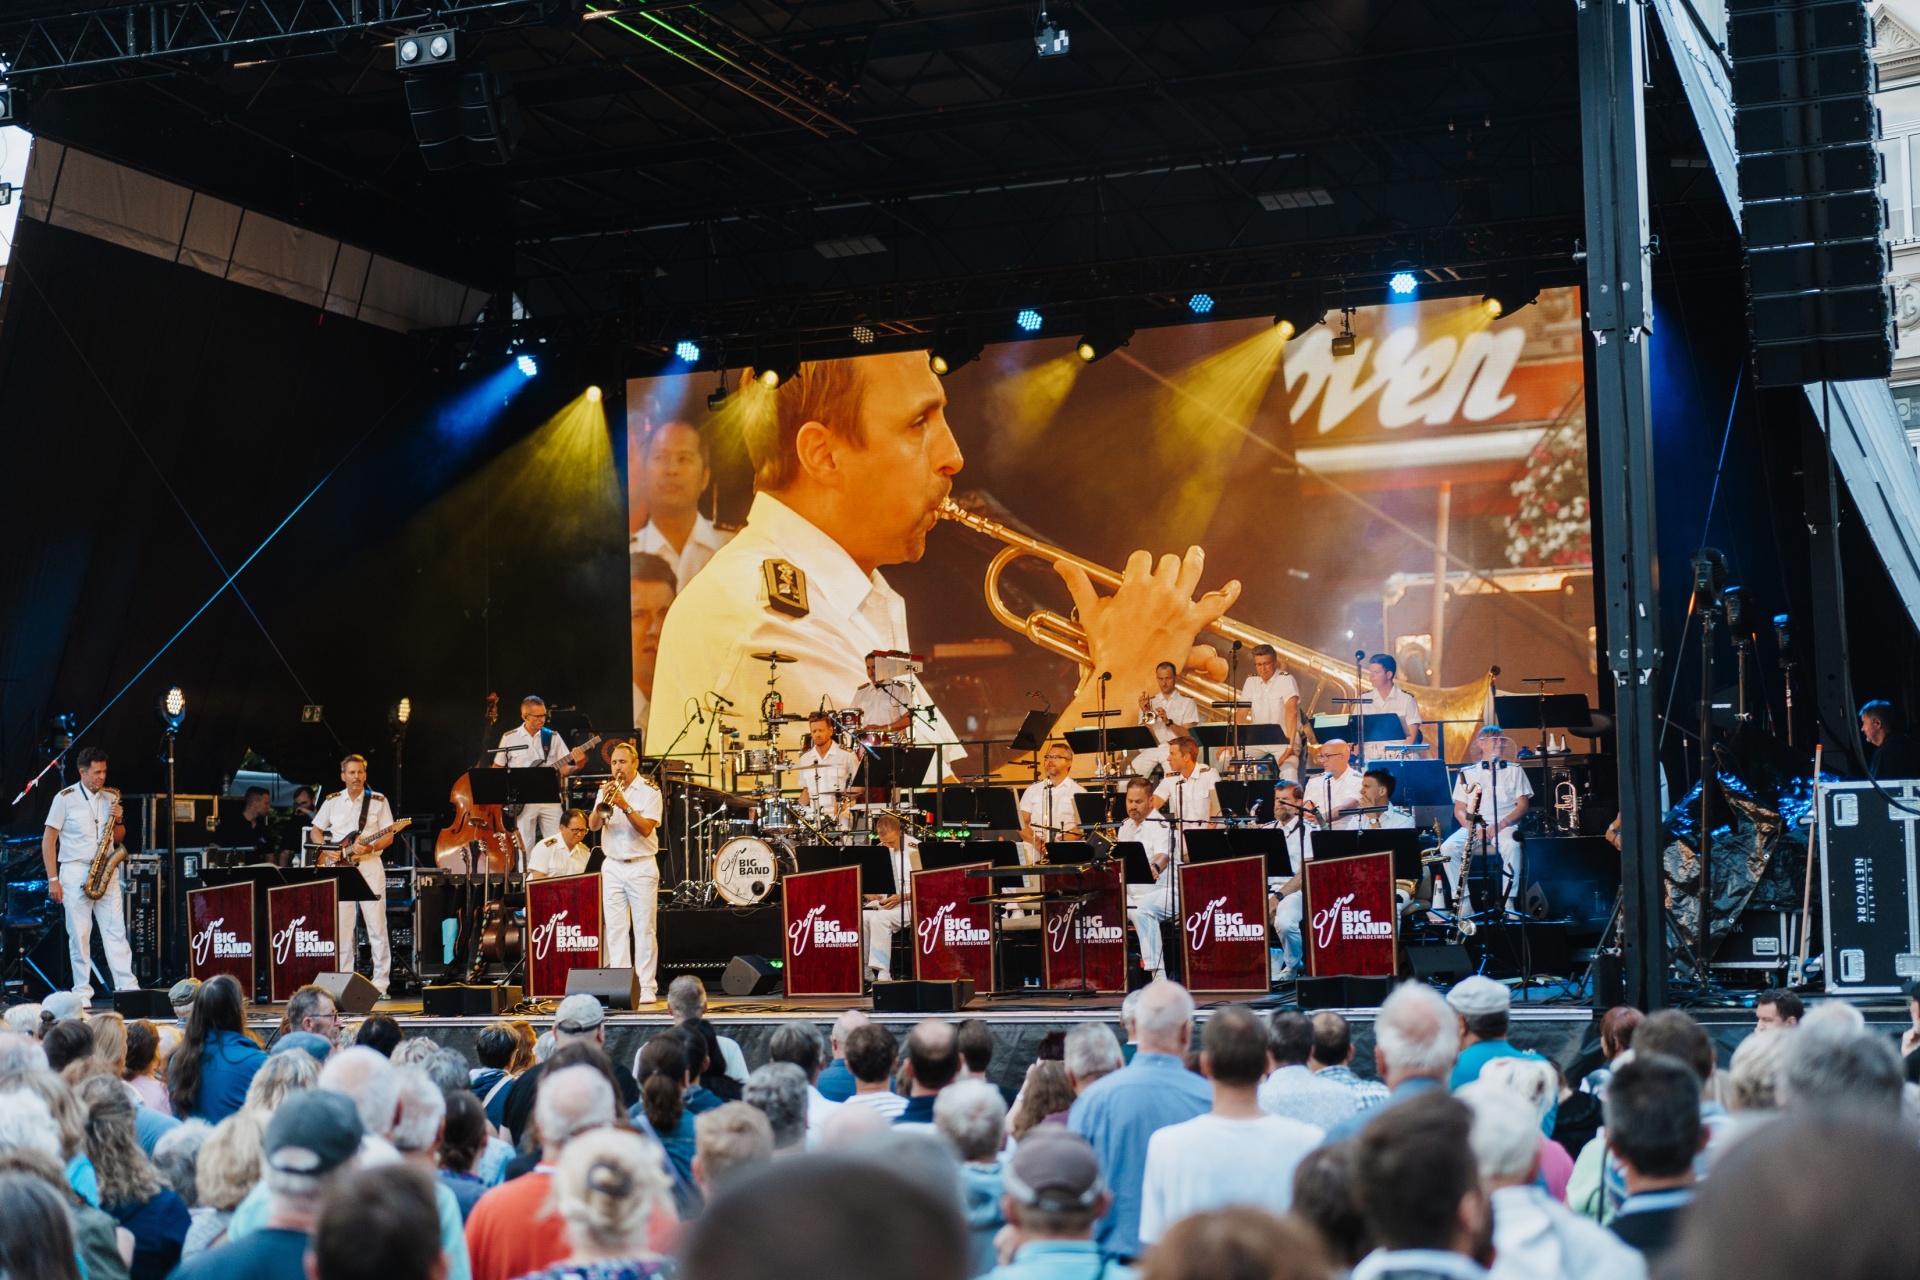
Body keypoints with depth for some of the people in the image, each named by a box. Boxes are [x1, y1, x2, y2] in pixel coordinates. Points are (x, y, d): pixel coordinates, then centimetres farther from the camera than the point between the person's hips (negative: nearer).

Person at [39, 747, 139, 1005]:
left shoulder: (110, 798, 10)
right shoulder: (65, 798, -3)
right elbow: (48, 841, -2)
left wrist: (118, 821, -4)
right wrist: (52, 879, -7)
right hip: (75, 872, -3)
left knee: (116, 931, -1)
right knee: (79, 934, -1)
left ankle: (128, 987, -2)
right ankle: (82, 992, 5)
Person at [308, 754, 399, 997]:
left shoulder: (378, 801, 3)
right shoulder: (332, 801, 10)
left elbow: (388, 836, 1)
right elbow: (315, 831, 16)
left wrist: (371, 847, -18)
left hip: (370, 866, -2)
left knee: (376, 926, -5)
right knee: (342, 927, 3)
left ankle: (380, 983, -1)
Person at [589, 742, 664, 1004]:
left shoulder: (649, 791, -2)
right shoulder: (606, 790, 10)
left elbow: (646, 828, -12)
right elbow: (593, 825, 1)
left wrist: (625, 805, -22)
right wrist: (603, 803, -16)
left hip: (642, 867, -4)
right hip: (612, 866, 4)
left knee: (644, 929, -4)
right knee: (615, 929, 1)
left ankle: (647, 987, -2)